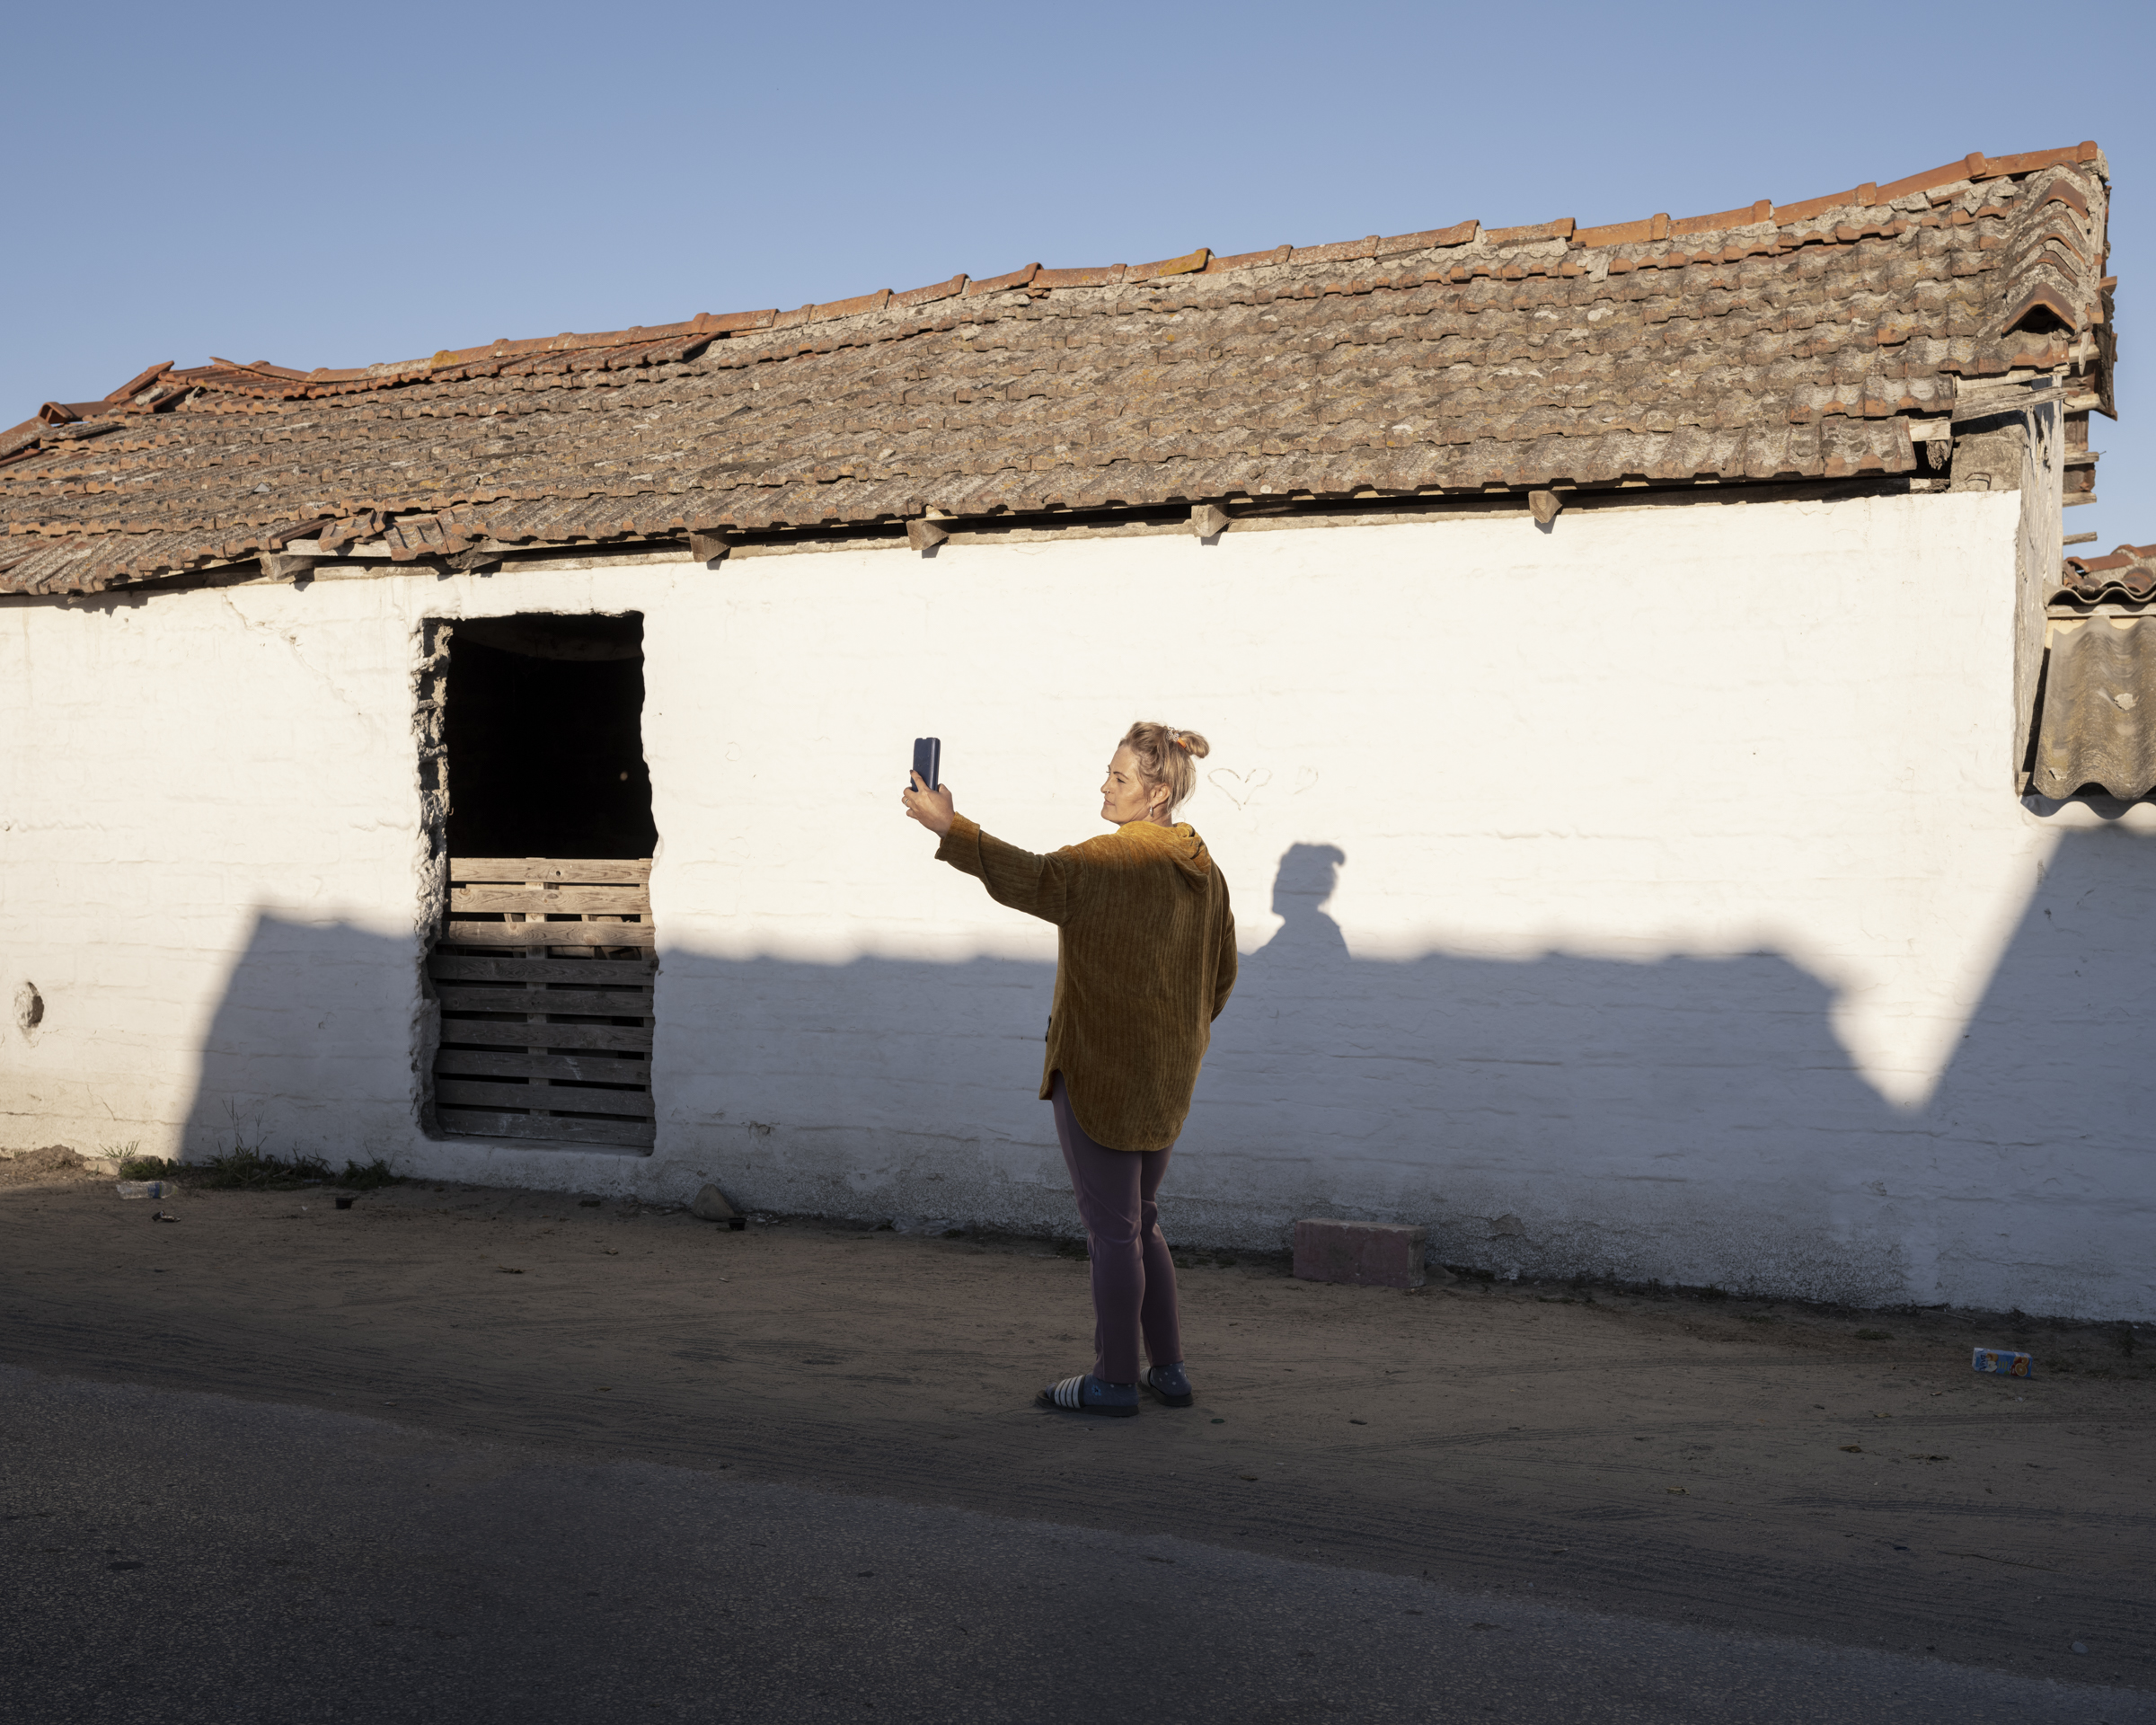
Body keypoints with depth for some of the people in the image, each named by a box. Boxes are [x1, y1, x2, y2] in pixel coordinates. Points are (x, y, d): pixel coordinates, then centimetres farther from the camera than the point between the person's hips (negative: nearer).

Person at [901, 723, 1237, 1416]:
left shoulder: (1115, 860, -17)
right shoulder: (1203, 870, 9)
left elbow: (1031, 879, -28)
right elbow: (1221, 974, 16)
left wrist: (948, 826, -27)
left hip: (1098, 1070, -8)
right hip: (1164, 1079, 8)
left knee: (1112, 1228, 0)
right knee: (1139, 1221, 19)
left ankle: (1114, 1379, 9)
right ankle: (1169, 1370, 22)